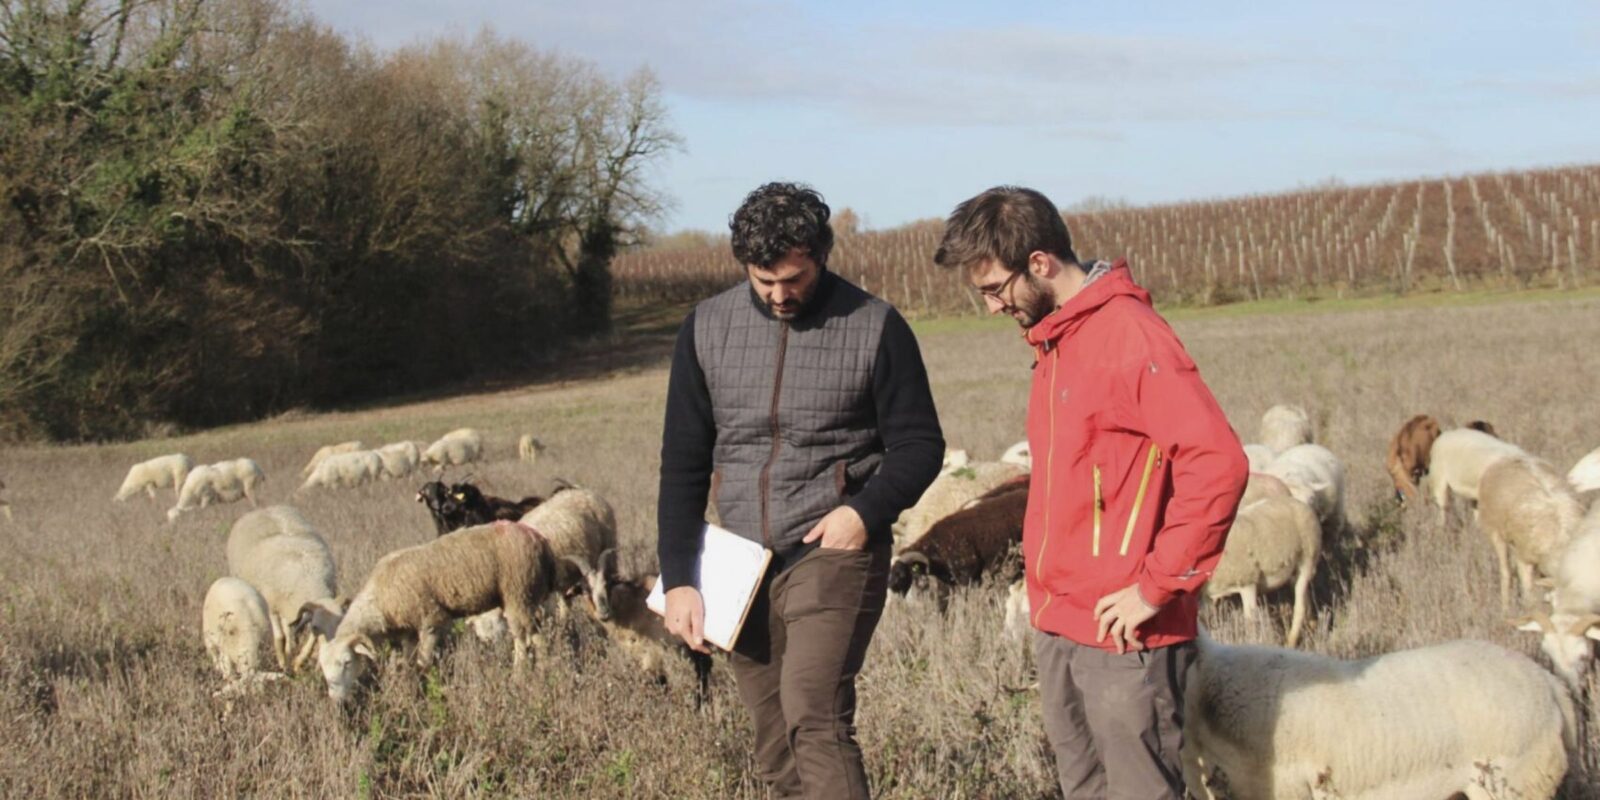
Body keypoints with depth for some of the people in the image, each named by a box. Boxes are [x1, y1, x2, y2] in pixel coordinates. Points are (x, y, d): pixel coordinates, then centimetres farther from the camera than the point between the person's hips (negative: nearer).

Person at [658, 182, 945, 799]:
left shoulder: (875, 328, -5)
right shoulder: (707, 328, 5)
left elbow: (920, 444, 1)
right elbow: (683, 463, 7)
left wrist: (867, 510, -16)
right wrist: (678, 579, 2)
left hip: (834, 556, -4)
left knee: (814, 718, -21)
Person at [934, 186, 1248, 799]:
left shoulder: (1130, 336, -16)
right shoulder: (1055, 340, 12)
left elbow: (1218, 463, -23)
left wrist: (1156, 587, -20)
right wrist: (1044, 583, 12)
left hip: (1121, 633, -9)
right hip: (1056, 627, 9)